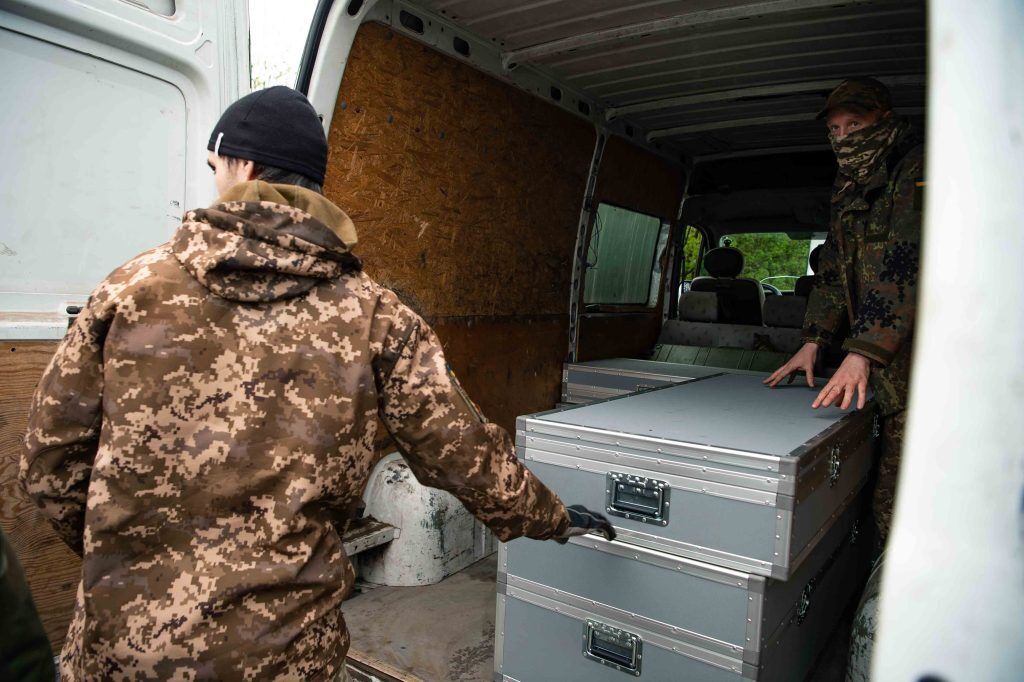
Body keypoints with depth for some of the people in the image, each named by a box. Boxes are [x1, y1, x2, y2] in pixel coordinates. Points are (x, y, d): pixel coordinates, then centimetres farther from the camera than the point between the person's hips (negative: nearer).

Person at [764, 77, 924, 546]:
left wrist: (864, 351, -25)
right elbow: (834, 268, 21)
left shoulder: (919, 168, -7)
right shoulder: (849, 188, 19)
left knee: (897, 507, -9)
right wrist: (814, 340, 12)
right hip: (886, 367, 7)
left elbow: (908, 265, -19)